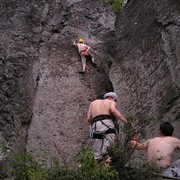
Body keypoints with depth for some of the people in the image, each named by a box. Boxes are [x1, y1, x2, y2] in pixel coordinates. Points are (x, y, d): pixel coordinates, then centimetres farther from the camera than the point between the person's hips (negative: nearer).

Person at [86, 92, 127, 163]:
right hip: (107, 123, -3)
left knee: (97, 154, 4)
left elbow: (88, 118, 22)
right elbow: (113, 110, -3)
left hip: (95, 126, 4)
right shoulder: (111, 102, 22)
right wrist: (125, 121, -4)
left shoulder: (93, 102, 34)